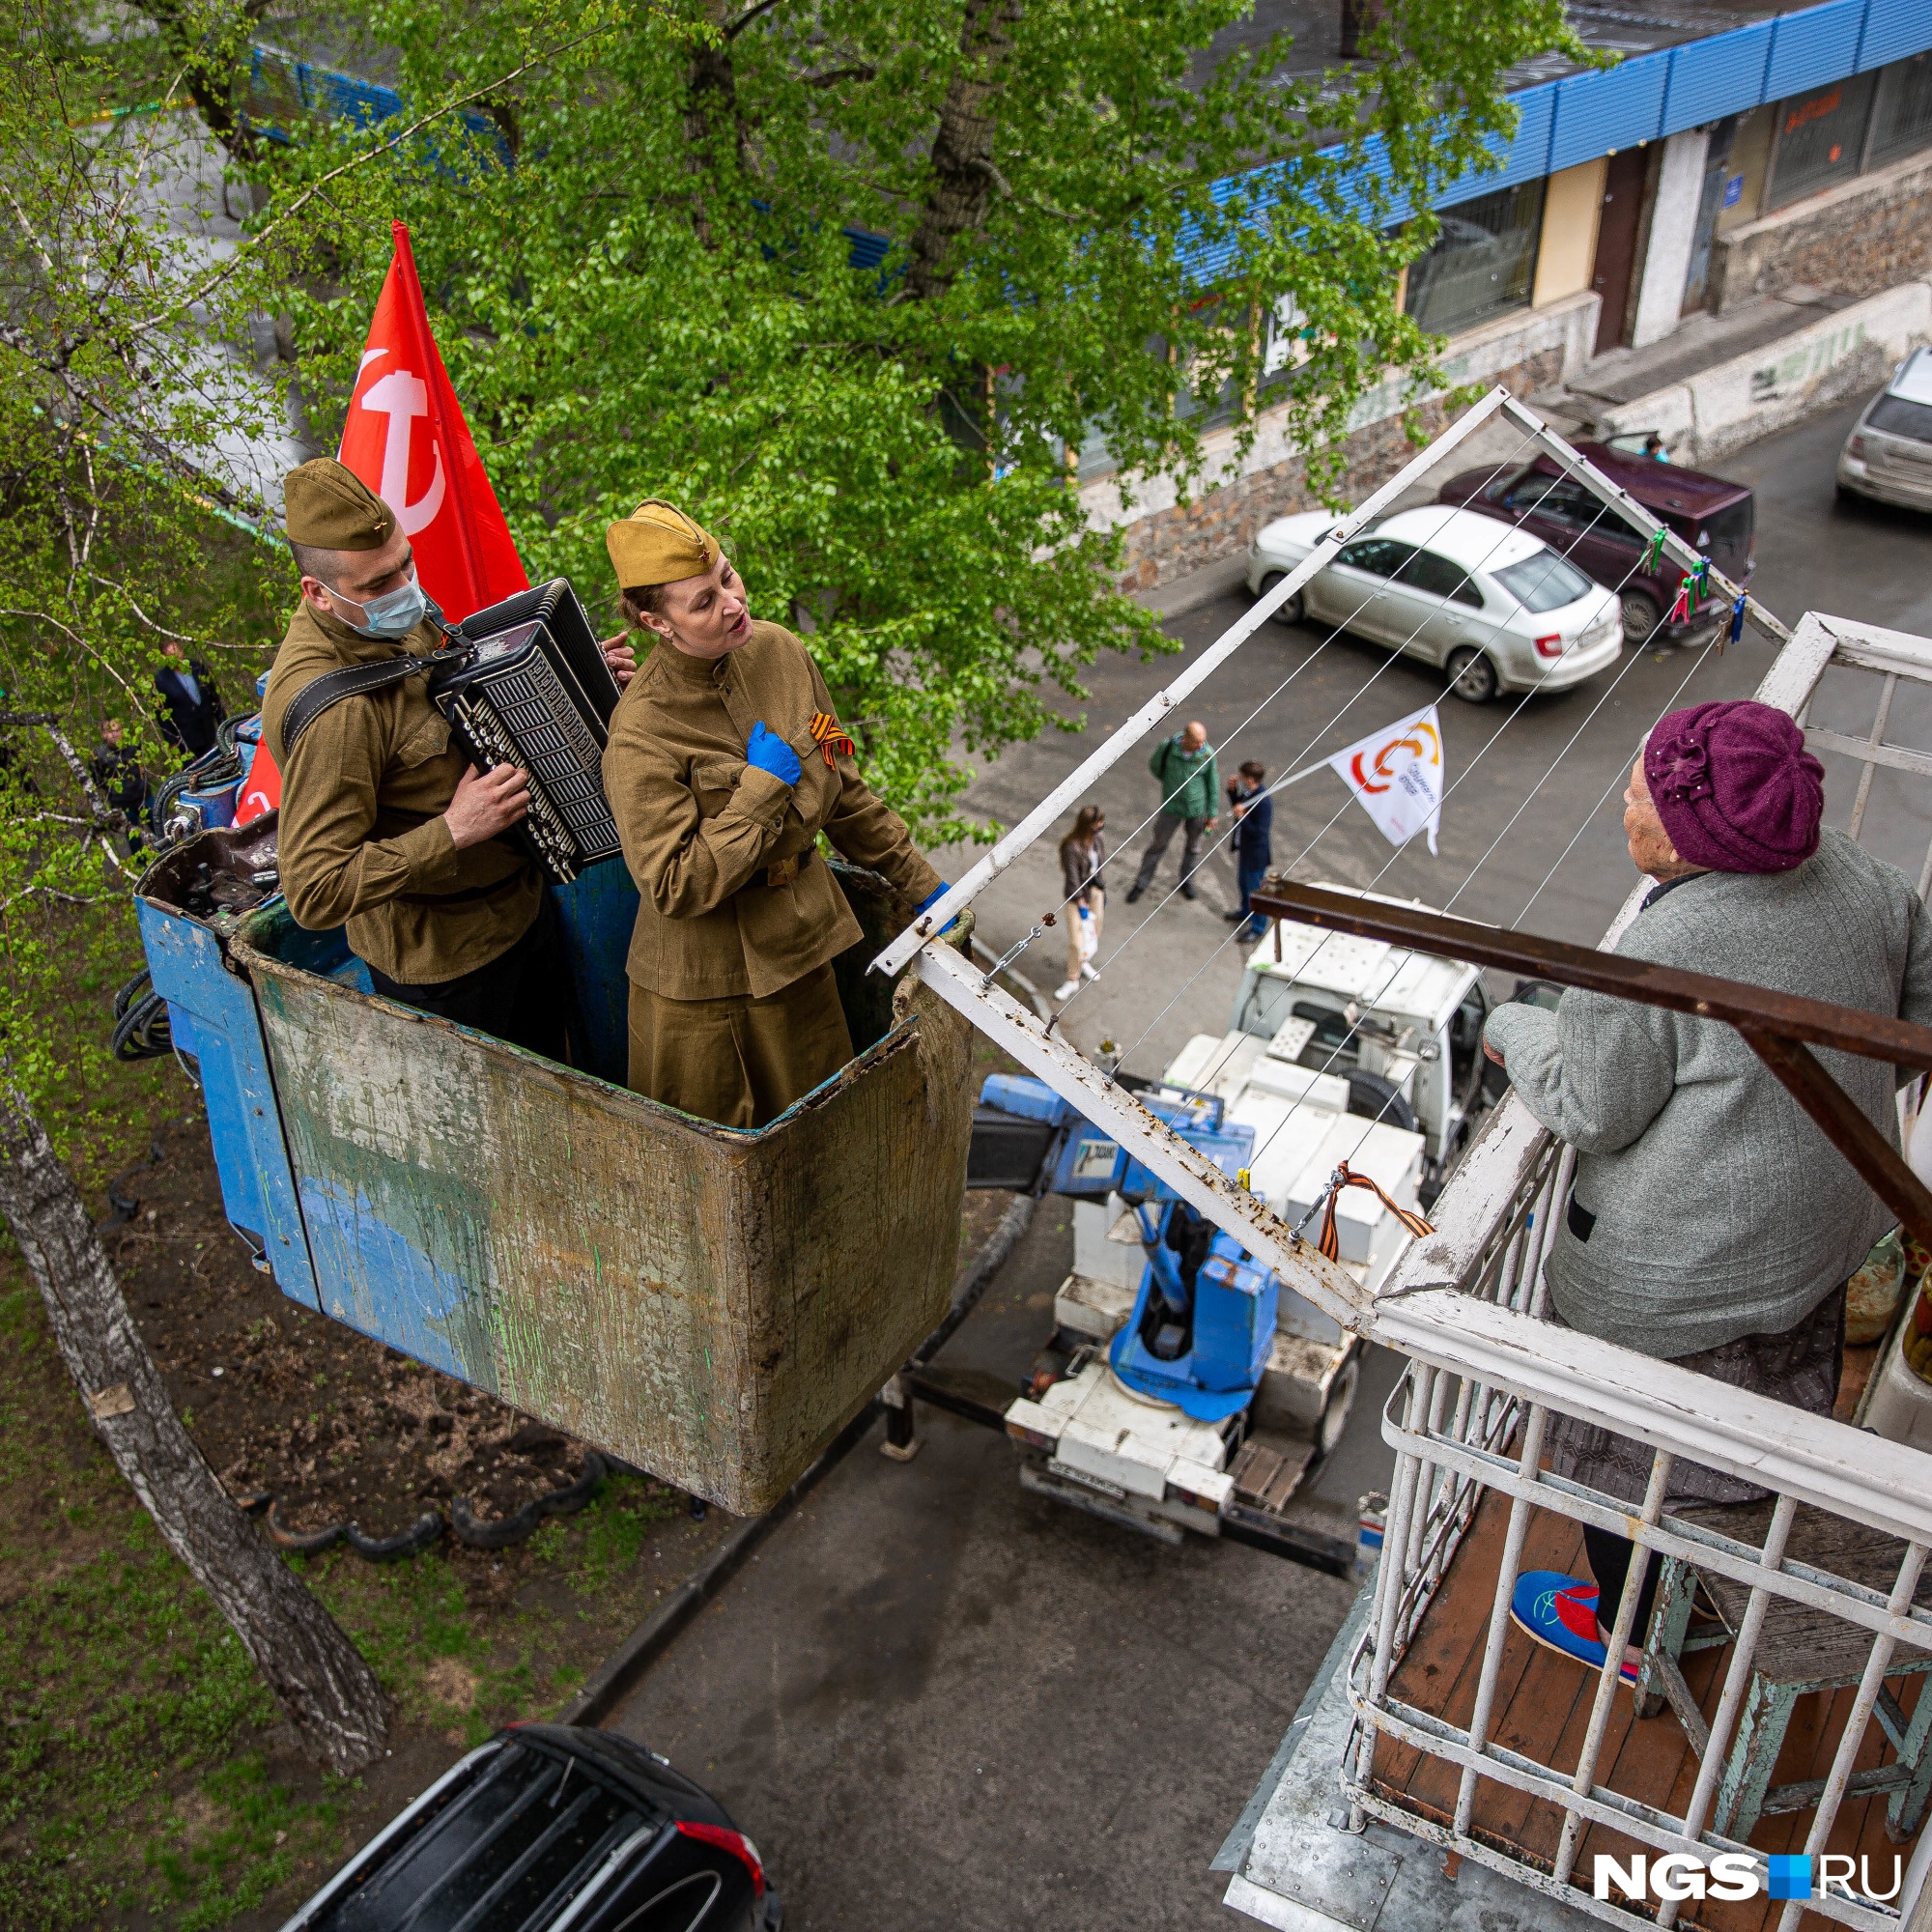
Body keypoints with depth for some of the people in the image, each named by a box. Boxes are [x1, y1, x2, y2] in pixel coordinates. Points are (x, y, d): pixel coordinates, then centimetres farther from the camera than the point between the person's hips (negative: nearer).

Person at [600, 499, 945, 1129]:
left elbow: (842, 790, 9)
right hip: (703, 988, -5)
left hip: (799, 954, 6)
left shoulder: (779, 652, -3)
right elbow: (675, 889, -24)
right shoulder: (640, 733, -22)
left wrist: (918, 883, 14)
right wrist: (762, 787, -22)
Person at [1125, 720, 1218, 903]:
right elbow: (1154, 765, 2)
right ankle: (1141, 883, 25)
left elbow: (1213, 785, -6)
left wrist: (1212, 814, -1)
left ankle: (1186, 882, 40)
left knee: (1193, 846, 19)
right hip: (1171, 807, -1)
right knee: (1158, 845, 10)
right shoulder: (1167, 747, -20)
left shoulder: (1208, 754, -18)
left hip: (1197, 807, 1)